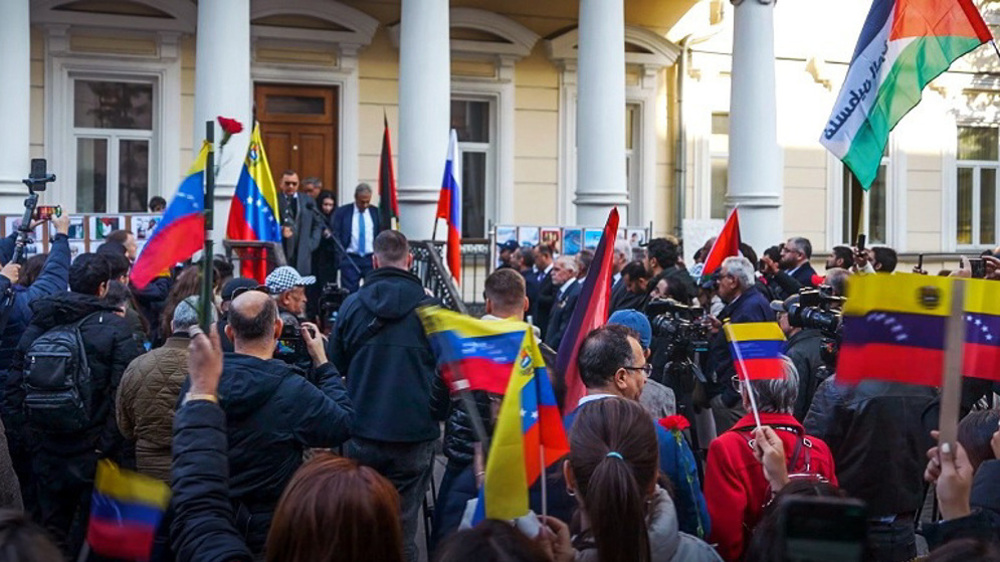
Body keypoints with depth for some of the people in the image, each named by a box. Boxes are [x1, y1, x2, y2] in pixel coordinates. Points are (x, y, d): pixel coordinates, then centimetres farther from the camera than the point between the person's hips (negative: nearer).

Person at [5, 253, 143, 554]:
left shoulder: (37, 326, 4)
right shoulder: (114, 327, -9)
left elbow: (13, 390, 3)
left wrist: (28, 438, 6)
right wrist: (108, 444, -10)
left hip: (46, 455, 4)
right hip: (92, 454, -4)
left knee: (52, 533, 15)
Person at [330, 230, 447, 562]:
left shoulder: (352, 305, 0)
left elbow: (335, 366, 8)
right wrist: (438, 414, 14)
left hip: (362, 432, 2)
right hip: (414, 434, -2)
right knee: (402, 528, 2)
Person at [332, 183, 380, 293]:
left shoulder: (376, 213, 8)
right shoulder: (342, 212, 3)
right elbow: (336, 236, 1)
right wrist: (340, 258, -9)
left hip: (371, 259, 1)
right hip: (350, 259, -1)